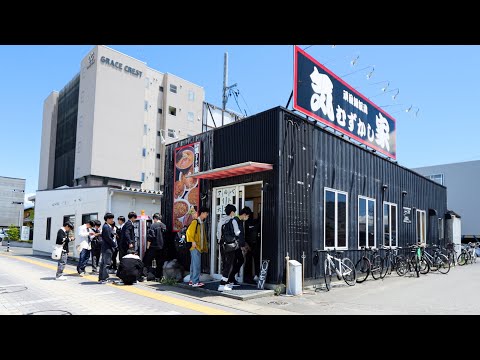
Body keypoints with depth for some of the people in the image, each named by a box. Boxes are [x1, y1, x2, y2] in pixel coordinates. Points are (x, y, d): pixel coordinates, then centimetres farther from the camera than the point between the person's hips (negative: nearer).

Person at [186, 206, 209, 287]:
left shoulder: (202, 223, 17)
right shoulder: (195, 222, -9)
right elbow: (189, 232, -17)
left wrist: (205, 246, 18)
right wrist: (193, 242, -20)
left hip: (199, 247, 9)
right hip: (195, 247, -9)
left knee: (194, 264, 12)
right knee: (196, 265, -10)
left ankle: (192, 280, 18)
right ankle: (195, 282, -8)